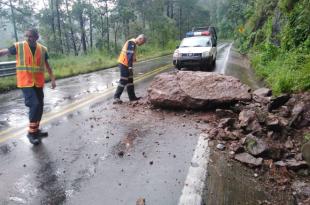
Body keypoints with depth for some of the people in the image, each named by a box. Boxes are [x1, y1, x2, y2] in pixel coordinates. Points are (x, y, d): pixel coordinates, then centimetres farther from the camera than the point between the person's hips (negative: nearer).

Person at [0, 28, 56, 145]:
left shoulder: (43, 49, 5)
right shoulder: (18, 46, -3)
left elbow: (47, 65, 12)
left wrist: (53, 79, 9)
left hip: (38, 82, 4)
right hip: (25, 82, -4)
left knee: (39, 106, 9)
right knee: (34, 105, -16)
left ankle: (35, 130, 27)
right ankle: (31, 132, 0)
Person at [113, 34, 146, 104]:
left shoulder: (132, 43, 18)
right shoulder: (132, 43, -14)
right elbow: (129, 55, -23)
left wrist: (130, 66, 22)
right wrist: (130, 67, -27)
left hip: (125, 64, 10)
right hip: (124, 64, -10)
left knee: (130, 80, 13)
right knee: (123, 81, -7)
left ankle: (132, 97, 21)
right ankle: (116, 98, -3)